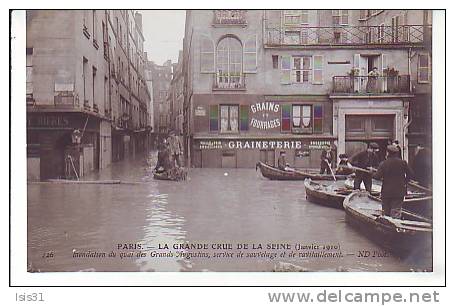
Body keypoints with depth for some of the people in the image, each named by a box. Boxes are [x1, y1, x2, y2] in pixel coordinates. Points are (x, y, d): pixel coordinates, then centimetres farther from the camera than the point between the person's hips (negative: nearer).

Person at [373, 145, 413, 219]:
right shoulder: (403, 163, 0)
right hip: (399, 192, 1)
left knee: (386, 213, 12)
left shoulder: (384, 164, -9)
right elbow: (410, 174, 4)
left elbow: (377, 176, -15)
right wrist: (404, 182, 16)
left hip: (386, 192, -1)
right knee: (396, 213, 1)